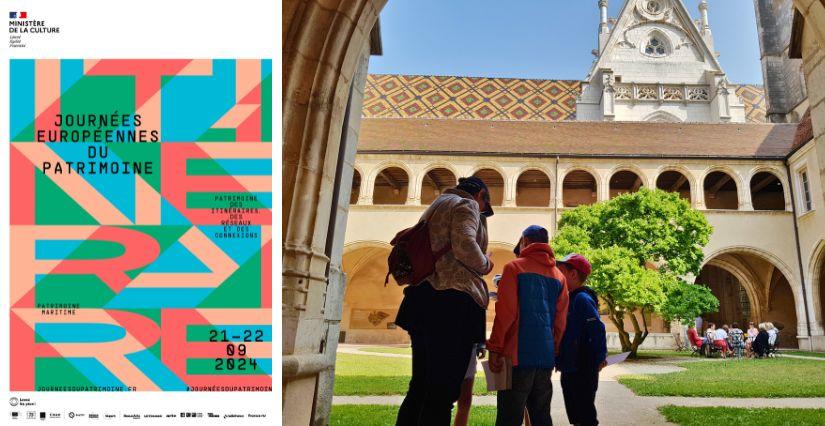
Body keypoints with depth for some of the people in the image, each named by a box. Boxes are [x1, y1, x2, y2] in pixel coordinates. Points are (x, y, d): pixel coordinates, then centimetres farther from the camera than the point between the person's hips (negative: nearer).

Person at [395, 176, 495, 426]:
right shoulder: (467, 204, 0)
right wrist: (484, 265, 0)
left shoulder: (436, 206, 27)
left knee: (419, 386, 12)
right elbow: (465, 245, -18)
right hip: (452, 300, -9)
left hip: (422, 298, 9)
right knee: (443, 392, -6)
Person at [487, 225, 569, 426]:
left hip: (518, 355, -5)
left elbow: (505, 313, -9)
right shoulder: (559, 276, 13)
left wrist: (495, 349, -6)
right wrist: (554, 351, 18)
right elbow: (560, 321, 11)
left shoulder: (515, 267, -2)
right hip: (547, 357, 5)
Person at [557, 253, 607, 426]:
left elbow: (598, 330, -22)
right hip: (570, 370, 9)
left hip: (583, 371, -9)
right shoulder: (570, 298, 12)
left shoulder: (582, 299, -15)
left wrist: (599, 359, -17)